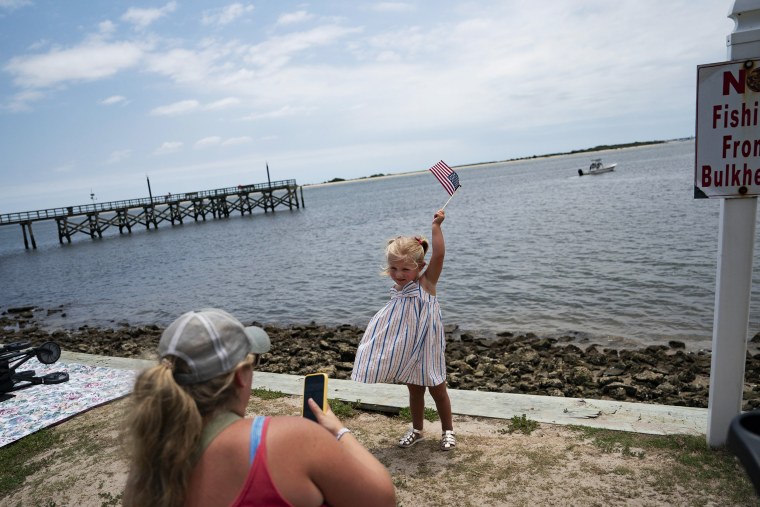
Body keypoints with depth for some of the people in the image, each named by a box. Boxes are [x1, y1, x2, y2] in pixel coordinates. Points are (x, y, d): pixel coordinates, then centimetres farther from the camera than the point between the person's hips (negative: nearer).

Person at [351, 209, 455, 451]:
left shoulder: (427, 281, -17)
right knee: (414, 390, 20)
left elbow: (439, 254, -30)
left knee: (437, 390, 12)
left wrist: (436, 226, -28)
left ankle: (448, 430, 31)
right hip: (406, 348, 5)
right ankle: (417, 430, 38)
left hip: (427, 347, -4)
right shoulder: (397, 288, -1)